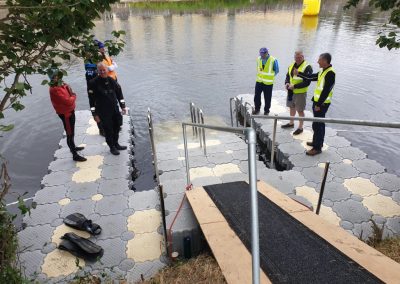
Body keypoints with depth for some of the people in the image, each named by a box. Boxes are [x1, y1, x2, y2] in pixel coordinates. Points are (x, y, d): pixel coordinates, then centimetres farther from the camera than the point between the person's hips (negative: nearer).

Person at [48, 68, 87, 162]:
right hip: (65, 114, -9)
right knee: (70, 134, -3)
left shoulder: (62, 84, 4)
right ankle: (75, 155, 4)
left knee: (71, 132, 25)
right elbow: (68, 101, -28)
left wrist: (71, 96, -13)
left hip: (70, 111, 9)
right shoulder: (55, 90, -25)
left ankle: (73, 147, 45)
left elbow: (70, 93, 9)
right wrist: (73, 96, -11)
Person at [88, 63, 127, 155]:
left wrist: (123, 106, 9)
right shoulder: (93, 83, -15)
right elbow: (92, 100, -13)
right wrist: (95, 114, -13)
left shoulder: (112, 80, -1)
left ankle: (116, 144, 39)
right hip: (103, 112, -5)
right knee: (108, 130, 6)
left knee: (116, 128, 17)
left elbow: (119, 93, 10)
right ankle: (112, 147, 27)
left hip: (115, 109, 5)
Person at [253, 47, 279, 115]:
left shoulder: (273, 60, -14)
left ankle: (266, 111, 22)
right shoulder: (259, 59, -1)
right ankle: (257, 109, 24)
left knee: (267, 98, 5)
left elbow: (276, 71, -1)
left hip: (268, 82, -4)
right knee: (256, 96, 6)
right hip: (259, 81, 4)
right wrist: (260, 75, 8)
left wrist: (270, 76, -2)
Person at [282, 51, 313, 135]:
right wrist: (287, 83, -4)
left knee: (300, 110, 1)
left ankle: (300, 128, 15)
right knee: (292, 107, 20)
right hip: (291, 91, 7)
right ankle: (291, 123, 39)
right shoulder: (291, 66, 7)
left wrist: (294, 86, -26)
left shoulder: (307, 67, -16)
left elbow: (307, 82, -21)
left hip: (300, 93, -7)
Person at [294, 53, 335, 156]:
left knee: (317, 125, -6)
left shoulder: (330, 73, -19)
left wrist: (319, 104, -21)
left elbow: (326, 91, -22)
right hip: (317, 101, 10)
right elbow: (311, 77, 21)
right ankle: (318, 142, 32)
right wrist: (299, 73, 19)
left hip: (322, 103, -10)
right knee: (319, 123, 19)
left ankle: (317, 147, 1)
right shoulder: (323, 71, 11)